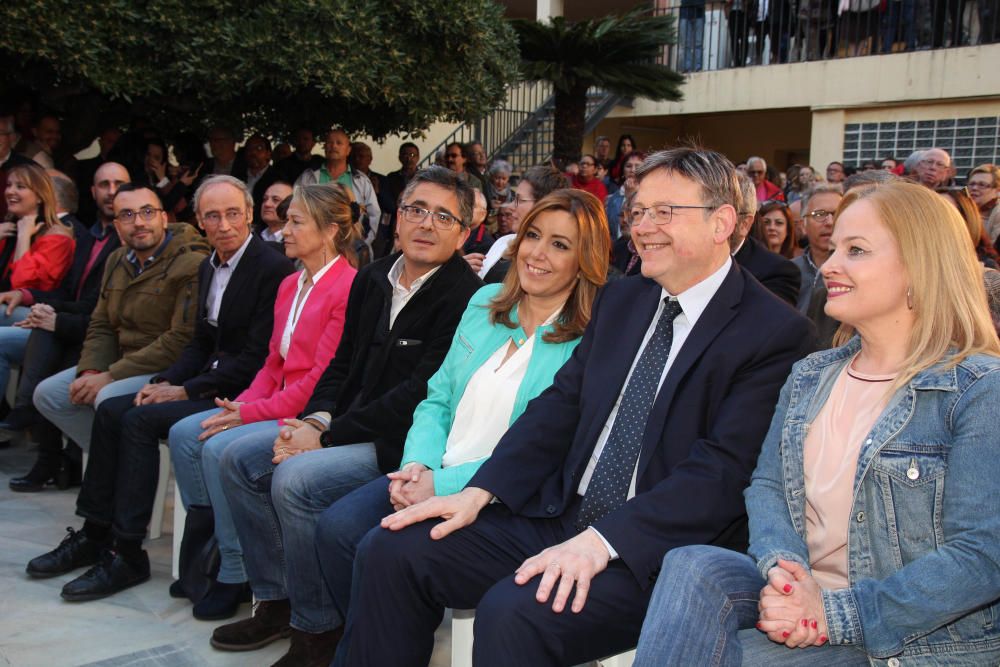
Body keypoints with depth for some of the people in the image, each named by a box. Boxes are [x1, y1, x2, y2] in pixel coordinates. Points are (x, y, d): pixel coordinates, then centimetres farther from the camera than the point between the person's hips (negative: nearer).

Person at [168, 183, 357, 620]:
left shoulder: (348, 286, -15)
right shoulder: (291, 285, 14)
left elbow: (324, 377, -19)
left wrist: (252, 413, -16)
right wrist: (240, 404, -1)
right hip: (279, 401, 9)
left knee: (220, 447, -23)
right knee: (183, 434, -1)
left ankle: (236, 573, -6)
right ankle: (210, 550, 10)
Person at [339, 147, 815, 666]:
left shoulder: (776, 332, -9)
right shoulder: (619, 300, 12)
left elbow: (721, 469, -18)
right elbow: (560, 406, 9)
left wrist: (601, 541, -27)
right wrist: (478, 492, -4)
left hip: (656, 550, -6)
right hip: (560, 517, 7)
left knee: (512, 611, -31)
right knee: (391, 551, -6)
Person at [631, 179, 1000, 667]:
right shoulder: (809, 376, 13)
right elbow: (766, 485, 8)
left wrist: (836, 615, -20)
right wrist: (782, 569, -14)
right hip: (801, 601, 5)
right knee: (694, 566, -26)